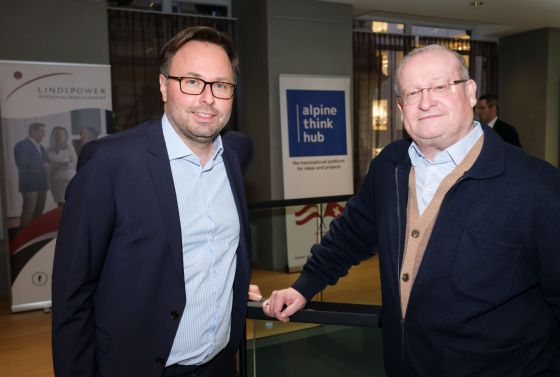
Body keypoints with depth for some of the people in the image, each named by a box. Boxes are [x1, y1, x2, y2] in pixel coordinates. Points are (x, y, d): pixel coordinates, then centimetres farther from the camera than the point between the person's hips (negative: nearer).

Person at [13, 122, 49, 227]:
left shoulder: (40, 147, 20)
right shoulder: (22, 145, -6)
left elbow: (45, 162, 21)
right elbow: (22, 164, -17)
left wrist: (46, 166, -2)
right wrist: (42, 166, -13)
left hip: (41, 183, 8)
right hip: (30, 183, -8)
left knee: (39, 210, 8)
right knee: (29, 211, -11)